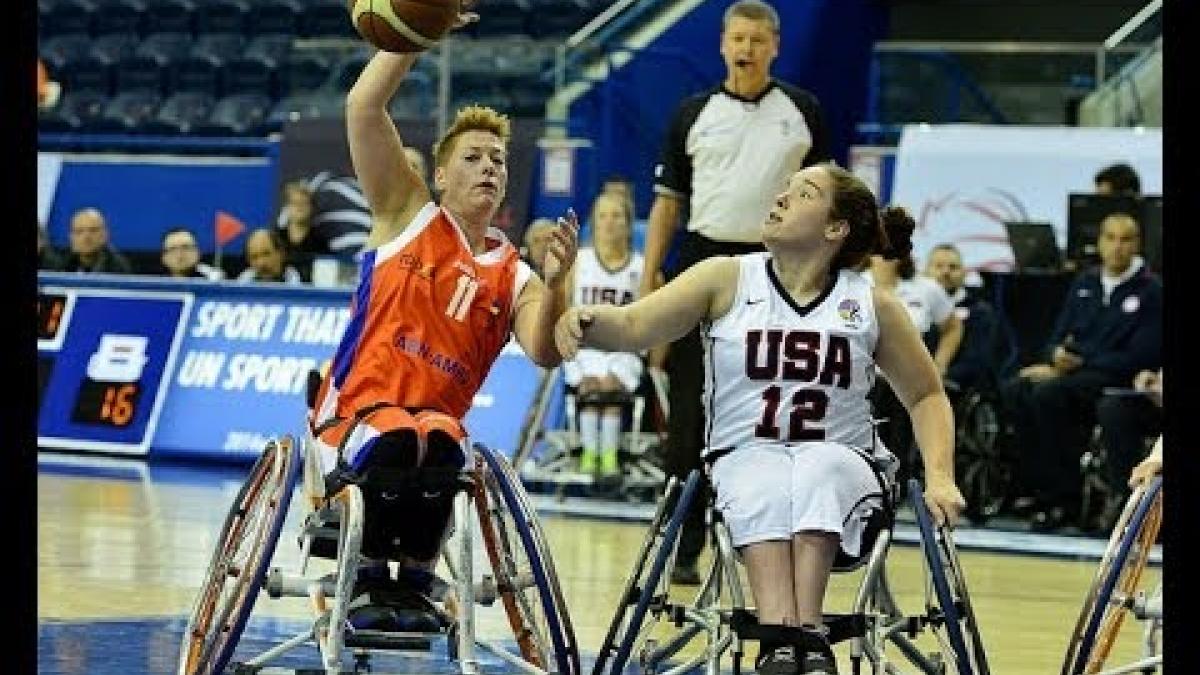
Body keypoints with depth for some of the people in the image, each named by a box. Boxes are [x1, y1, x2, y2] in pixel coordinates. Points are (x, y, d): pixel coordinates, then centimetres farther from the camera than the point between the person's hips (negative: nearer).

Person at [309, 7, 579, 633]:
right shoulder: (408, 216, 7)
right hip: (357, 411, -2)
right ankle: (369, 580, -15)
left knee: (442, 447, -34)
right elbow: (362, 107, -3)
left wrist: (555, 284, -25)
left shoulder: (512, 276, 11)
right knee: (395, 441, -36)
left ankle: (416, 582, -13)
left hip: (439, 420, 2)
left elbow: (546, 354, -8)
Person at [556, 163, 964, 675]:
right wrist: (586, 319, -30)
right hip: (744, 457, 0)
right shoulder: (727, 280, 5)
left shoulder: (871, 305, 7)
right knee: (763, 489, -36)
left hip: (839, 458, 0)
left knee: (817, 475, -36)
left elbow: (926, 396, 17)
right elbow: (635, 325, -7)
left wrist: (939, 478, 1)